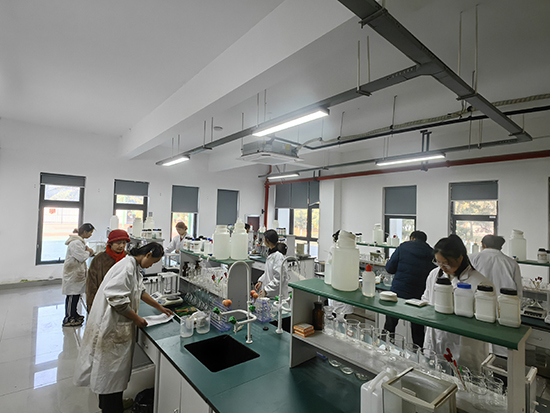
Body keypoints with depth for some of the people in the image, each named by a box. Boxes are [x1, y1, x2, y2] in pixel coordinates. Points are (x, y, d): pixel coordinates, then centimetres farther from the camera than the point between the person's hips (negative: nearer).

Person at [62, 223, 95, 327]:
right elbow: (82, 257, -23)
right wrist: (88, 252, -6)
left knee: (77, 293, 17)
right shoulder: (75, 243, -21)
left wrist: (89, 251, 3)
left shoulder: (80, 241, 13)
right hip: (72, 272, -10)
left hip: (77, 272, 10)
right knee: (72, 295, -3)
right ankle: (68, 319, 5)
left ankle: (73, 314, 29)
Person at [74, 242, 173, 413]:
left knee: (115, 368, 23)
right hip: (111, 326, -10)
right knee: (111, 371, 7)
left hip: (119, 326, 10)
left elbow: (140, 290, 18)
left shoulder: (134, 266, 7)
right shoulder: (126, 267, -26)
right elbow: (117, 299, -30)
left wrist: (159, 307, 22)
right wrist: (137, 319, -17)